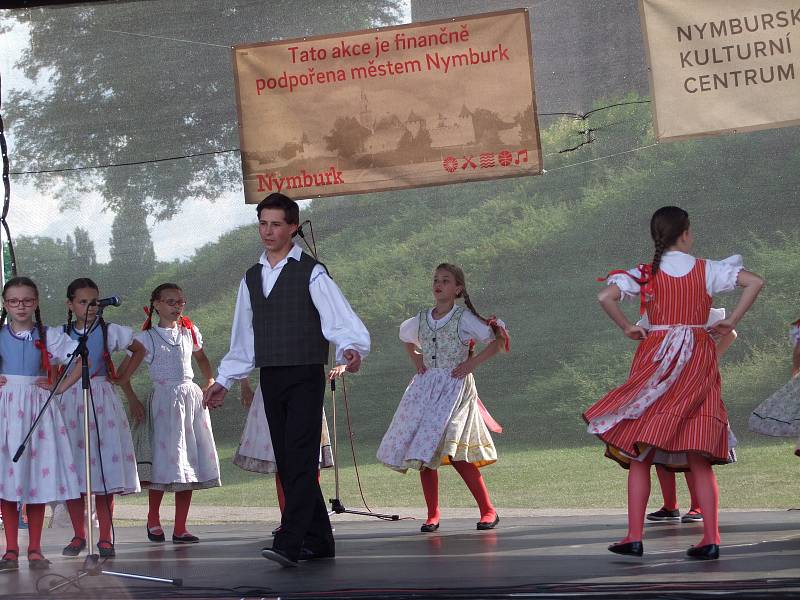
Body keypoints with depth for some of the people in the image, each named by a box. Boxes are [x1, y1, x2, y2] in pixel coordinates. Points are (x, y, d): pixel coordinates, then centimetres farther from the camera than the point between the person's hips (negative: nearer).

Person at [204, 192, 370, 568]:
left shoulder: (311, 273, -5)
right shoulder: (251, 279, 15)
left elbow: (342, 321, -13)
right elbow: (243, 338, 22)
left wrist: (351, 349, -33)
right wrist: (224, 381, 20)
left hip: (305, 377, -7)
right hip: (270, 379, 7)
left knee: (300, 461, -13)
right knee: (287, 463, 8)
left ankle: (289, 545, -19)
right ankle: (318, 541, 17)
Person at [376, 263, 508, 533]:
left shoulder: (464, 318, -5)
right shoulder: (421, 320, 10)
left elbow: (498, 342, -4)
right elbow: (406, 336, 33)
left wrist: (472, 363, -10)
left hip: (455, 387, -6)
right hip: (426, 387, 6)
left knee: (454, 452, -16)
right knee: (423, 451, 0)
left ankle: (488, 510, -5)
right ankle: (432, 515, 9)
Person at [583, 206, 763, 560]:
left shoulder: (645, 274, 0)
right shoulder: (708, 270, 2)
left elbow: (605, 297, -13)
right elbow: (755, 283, -7)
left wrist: (627, 328, 0)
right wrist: (731, 322, -1)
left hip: (656, 357, -1)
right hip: (698, 360, 1)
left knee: (638, 451, 4)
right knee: (698, 457, 3)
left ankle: (634, 537, -2)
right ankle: (710, 540, -3)